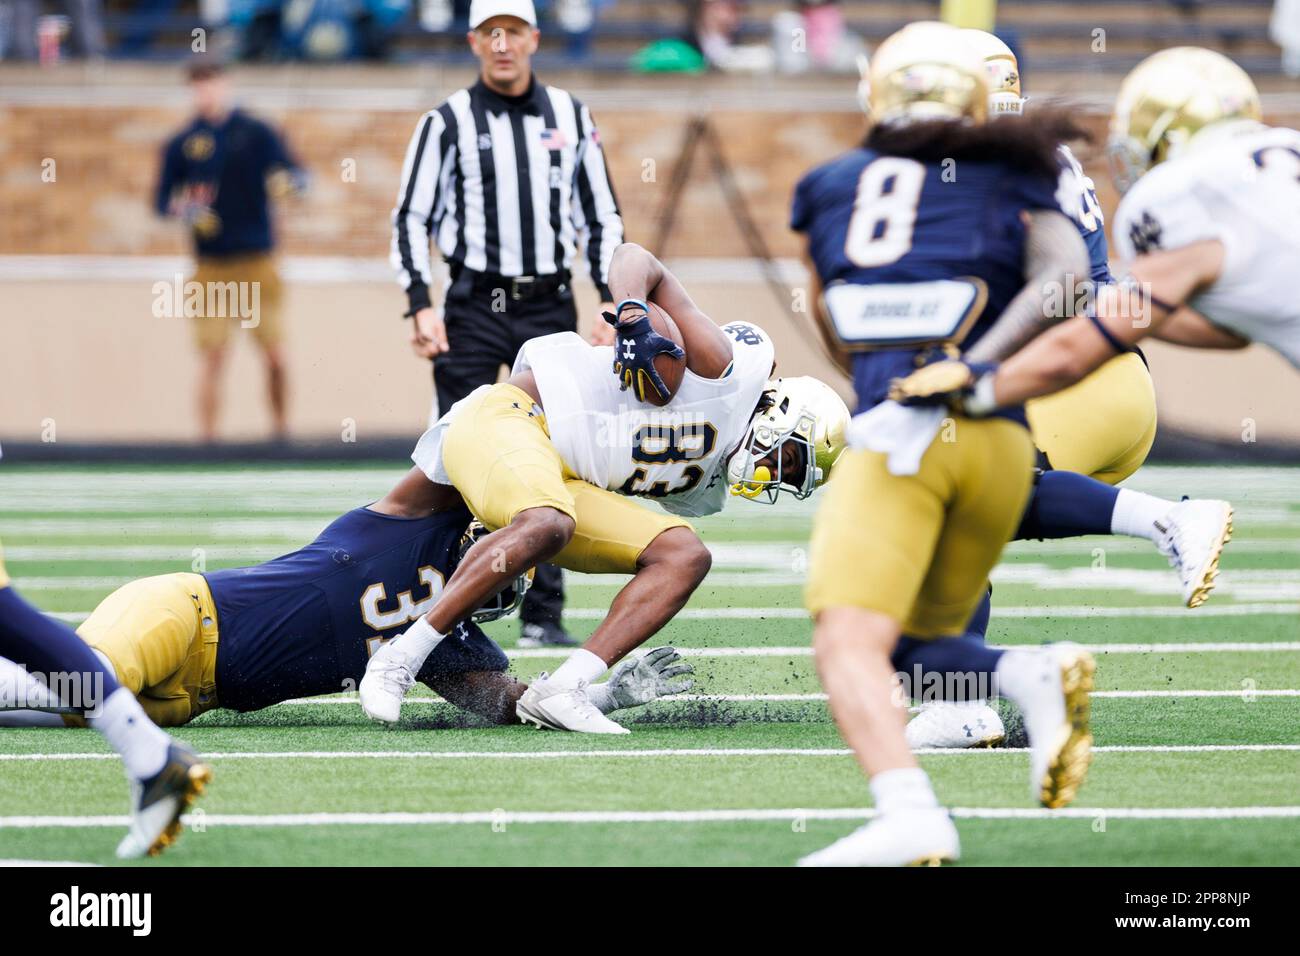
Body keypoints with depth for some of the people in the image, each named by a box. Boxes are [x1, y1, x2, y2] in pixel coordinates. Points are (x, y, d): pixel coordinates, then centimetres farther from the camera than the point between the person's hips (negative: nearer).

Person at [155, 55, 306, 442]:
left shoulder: (256, 133, 5)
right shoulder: (182, 144, 6)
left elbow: (295, 173, 1)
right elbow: (162, 200, 8)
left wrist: (289, 180, -22)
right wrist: (182, 209, -14)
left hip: (258, 263, 0)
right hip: (211, 268, 0)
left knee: (275, 355, -1)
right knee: (212, 355, -5)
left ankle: (282, 428, 13)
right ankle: (207, 436, -1)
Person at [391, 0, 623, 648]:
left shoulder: (571, 117, 10)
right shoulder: (448, 122, 1)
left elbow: (601, 217, 14)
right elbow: (410, 218, 2)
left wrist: (610, 300, 3)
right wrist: (421, 304, -9)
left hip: (549, 307, 3)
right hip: (474, 308, -2)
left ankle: (542, 616, 8)